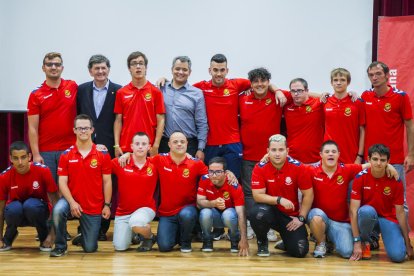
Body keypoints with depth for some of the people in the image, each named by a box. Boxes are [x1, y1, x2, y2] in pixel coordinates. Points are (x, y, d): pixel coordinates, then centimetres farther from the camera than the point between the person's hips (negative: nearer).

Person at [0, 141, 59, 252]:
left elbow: (55, 201, -15)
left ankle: (44, 237, -7)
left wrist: (52, 234, -20)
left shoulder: (43, 171, -21)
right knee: (14, 208, -34)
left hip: (38, 212, -1)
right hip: (16, 213, 1)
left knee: (31, 205, -35)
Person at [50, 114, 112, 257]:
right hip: (73, 200, 0)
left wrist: (107, 205, -4)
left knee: (90, 248, 1)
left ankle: (84, 232, 39)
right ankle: (60, 246, -11)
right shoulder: (66, 155, -3)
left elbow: (107, 181, 0)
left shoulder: (103, 154, -5)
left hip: (95, 207, 0)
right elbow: (62, 182, -5)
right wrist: (72, 202, -19)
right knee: (58, 210, -35)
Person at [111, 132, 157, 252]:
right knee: (120, 247, -8)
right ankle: (133, 232, 27)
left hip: (145, 208, -2)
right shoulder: (120, 163, -5)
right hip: (123, 211, 2)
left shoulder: (154, 165, -4)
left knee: (136, 223, -37)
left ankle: (150, 237, -1)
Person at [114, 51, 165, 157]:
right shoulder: (121, 93, 7)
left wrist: (156, 145, -8)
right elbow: (118, 120, 7)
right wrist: (116, 145, -1)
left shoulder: (156, 92, 1)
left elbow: (160, 120, 0)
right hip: (125, 147, 2)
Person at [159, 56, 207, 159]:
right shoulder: (162, 89, 7)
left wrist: (201, 149, -3)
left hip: (189, 145, -1)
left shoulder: (197, 93, 4)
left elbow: (202, 124, 2)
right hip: (164, 143, 1)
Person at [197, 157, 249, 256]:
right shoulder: (204, 180, -18)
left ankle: (235, 240, -5)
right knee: (205, 212, -32)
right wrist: (214, 203, -40)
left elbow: (241, 214, -30)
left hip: (229, 214, -2)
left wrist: (244, 239, -38)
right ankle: (207, 240, -3)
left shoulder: (234, 186, -27)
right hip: (213, 216, 2)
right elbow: (199, 201, -17)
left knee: (229, 214, -36)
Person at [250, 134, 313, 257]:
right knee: (258, 213, -37)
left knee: (300, 251, -15)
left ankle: (285, 242, 25)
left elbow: (308, 195, -4)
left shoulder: (298, 167, -12)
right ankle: (262, 242, -2)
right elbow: (257, 195, -17)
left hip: (291, 215, 1)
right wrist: (279, 200, -29)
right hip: (270, 210, -1)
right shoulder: (260, 168, -13)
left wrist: (301, 218, -7)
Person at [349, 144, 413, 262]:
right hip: (366, 215, 0)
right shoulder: (360, 177, -16)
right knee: (367, 211, -38)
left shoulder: (396, 181, -13)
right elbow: (353, 210, -18)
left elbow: (400, 213, -6)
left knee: (398, 256, -22)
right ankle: (365, 241, -7)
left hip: (388, 218, 1)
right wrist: (357, 242, -22)